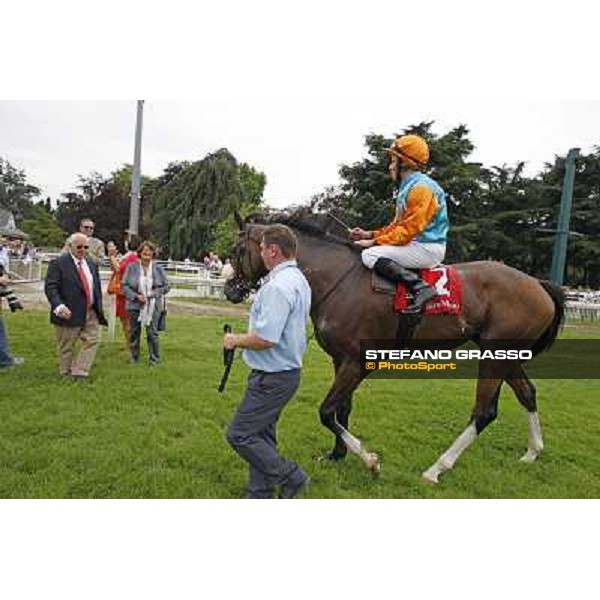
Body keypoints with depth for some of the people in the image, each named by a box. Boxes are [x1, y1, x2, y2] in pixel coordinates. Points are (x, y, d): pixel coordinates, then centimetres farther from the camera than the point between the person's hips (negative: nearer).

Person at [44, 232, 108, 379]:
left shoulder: (91, 264, 13)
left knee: (92, 341, -1)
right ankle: (66, 374, 24)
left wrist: (99, 308, 12)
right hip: (69, 314, -5)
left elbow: (97, 287, 18)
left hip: (91, 313, 6)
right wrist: (58, 306, -29)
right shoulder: (58, 263, -7)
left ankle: (79, 372, 8)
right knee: (66, 347, 8)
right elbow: (50, 287, -15)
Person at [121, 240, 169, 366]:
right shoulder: (132, 267, 0)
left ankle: (155, 358, 12)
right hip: (135, 305, 1)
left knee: (152, 332, -2)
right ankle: (134, 357, 26)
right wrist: (136, 296, -13)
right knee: (134, 332, 10)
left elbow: (165, 286, 3)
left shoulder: (158, 268, 0)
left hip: (153, 306, -1)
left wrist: (152, 294, -10)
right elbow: (124, 285, 0)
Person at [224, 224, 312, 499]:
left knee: (239, 434, 1)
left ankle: (290, 476, 11)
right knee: (261, 434, 18)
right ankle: (260, 495, 30)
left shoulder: (278, 286, -24)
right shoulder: (299, 280, 10)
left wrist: (236, 340, -13)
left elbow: (266, 339, -30)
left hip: (272, 376, -10)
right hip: (286, 370, 10)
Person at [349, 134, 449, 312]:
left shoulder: (421, 187, -14)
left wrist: (374, 242, -16)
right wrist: (369, 234, 7)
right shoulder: (408, 187, 17)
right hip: (417, 244, 10)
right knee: (371, 250, 14)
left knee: (370, 255, -21)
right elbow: (397, 225, 18)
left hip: (427, 248, -10)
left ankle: (419, 287, -27)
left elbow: (408, 231, -20)